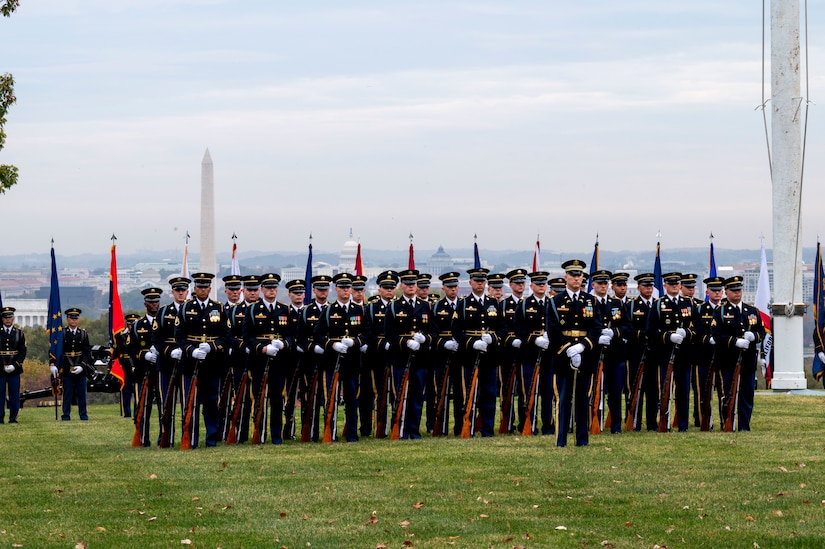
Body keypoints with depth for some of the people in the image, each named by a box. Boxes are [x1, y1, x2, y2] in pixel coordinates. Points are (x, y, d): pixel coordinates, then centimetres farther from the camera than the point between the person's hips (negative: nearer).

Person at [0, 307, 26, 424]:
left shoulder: (19, 333, 8)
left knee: (14, 395, 1)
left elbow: (23, 352, 4)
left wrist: (14, 365, -10)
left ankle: (13, 418, 7)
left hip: (14, 370, 1)